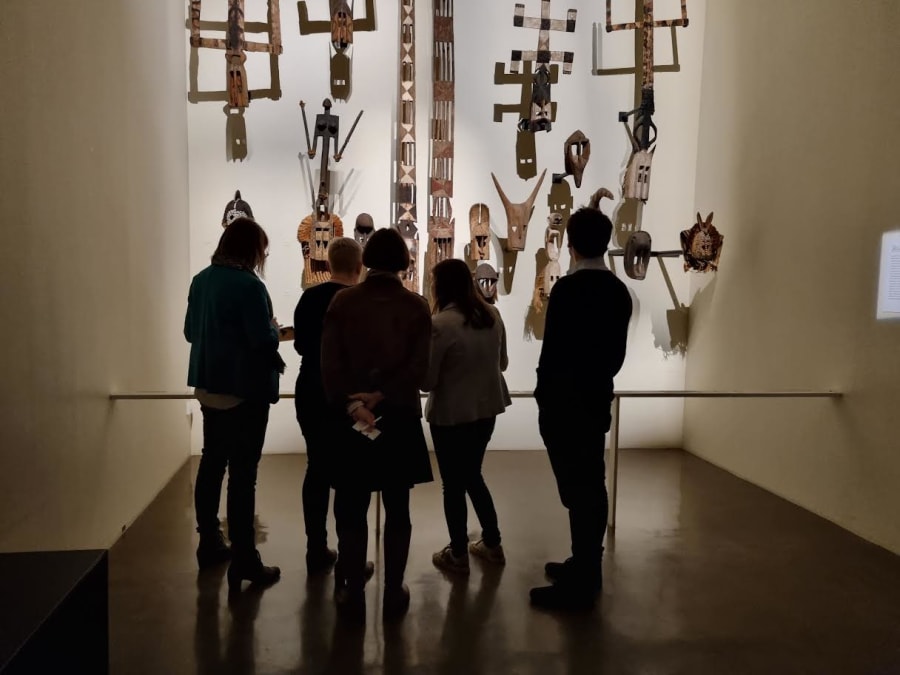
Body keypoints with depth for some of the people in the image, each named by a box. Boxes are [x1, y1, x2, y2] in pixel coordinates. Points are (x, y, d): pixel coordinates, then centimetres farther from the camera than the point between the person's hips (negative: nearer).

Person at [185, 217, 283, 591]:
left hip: (209, 386, 8)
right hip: (245, 390, -8)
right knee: (242, 473, -3)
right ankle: (244, 560, 4)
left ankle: (209, 543, 29)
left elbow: (190, 331, 13)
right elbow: (264, 340, -20)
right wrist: (274, 328, 0)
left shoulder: (201, 280, 6)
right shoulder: (249, 285, -17)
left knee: (212, 463, 17)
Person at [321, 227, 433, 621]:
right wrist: (380, 398, -11)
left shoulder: (342, 301, -2)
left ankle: (353, 596, 18)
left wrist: (351, 405, -12)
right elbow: (419, 368, -10)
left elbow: (330, 363, -9)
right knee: (397, 511, 12)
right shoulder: (417, 306, -2)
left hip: (351, 419, 0)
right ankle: (393, 594, 19)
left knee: (351, 511, 11)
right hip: (400, 419, 0)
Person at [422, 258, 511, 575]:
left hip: (451, 415, -7)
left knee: (453, 484, 10)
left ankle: (458, 555, 24)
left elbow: (427, 380, -17)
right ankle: (492, 544, 32)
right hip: (487, 409, 7)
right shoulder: (492, 315, 0)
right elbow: (502, 363, 11)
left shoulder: (439, 324, -21)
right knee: (472, 475, 23)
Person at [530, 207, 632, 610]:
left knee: (576, 490, -3)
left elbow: (552, 349, -17)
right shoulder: (619, 291, 7)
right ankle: (586, 567, 29)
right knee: (591, 486, 15)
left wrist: (543, 395, -5)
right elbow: (618, 351, 11)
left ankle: (579, 584, 6)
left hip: (564, 403, -8)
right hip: (597, 400, 8)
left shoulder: (567, 289, -16)